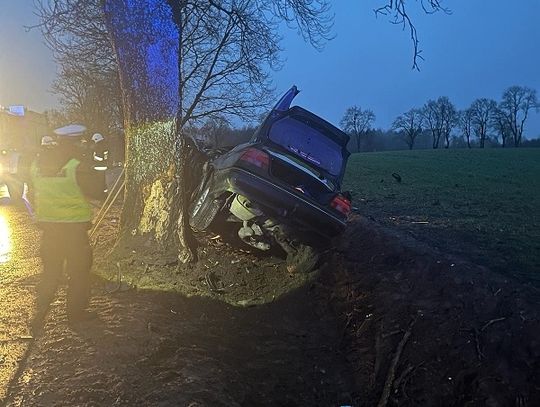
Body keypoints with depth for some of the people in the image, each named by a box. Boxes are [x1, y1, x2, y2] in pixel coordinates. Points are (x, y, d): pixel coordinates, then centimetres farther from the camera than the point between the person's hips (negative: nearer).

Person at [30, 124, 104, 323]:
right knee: (79, 269, 9)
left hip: (47, 223, 6)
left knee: (50, 267, 20)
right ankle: (76, 311, 16)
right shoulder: (79, 164, -16)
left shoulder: (38, 162, 4)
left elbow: (34, 191, 12)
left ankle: (41, 307, 26)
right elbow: (96, 194, -11)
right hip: (74, 225, -5)